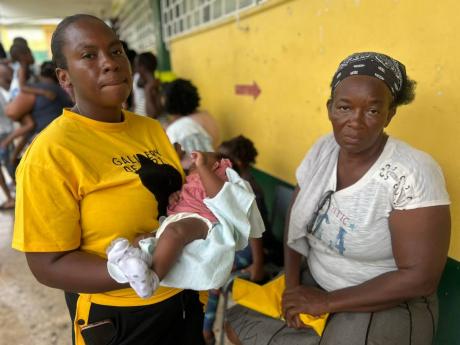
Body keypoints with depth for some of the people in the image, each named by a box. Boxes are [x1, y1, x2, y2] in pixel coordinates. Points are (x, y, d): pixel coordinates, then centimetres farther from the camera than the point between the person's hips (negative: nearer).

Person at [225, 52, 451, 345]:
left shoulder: (413, 174, -22)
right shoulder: (322, 149, -4)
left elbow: (420, 278, -22)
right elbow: (295, 223, 4)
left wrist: (327, 302, -18)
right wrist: (292, 286, -10)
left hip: (388, 305, -5)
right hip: (314, 283, 6)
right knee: (234, 316, -4)